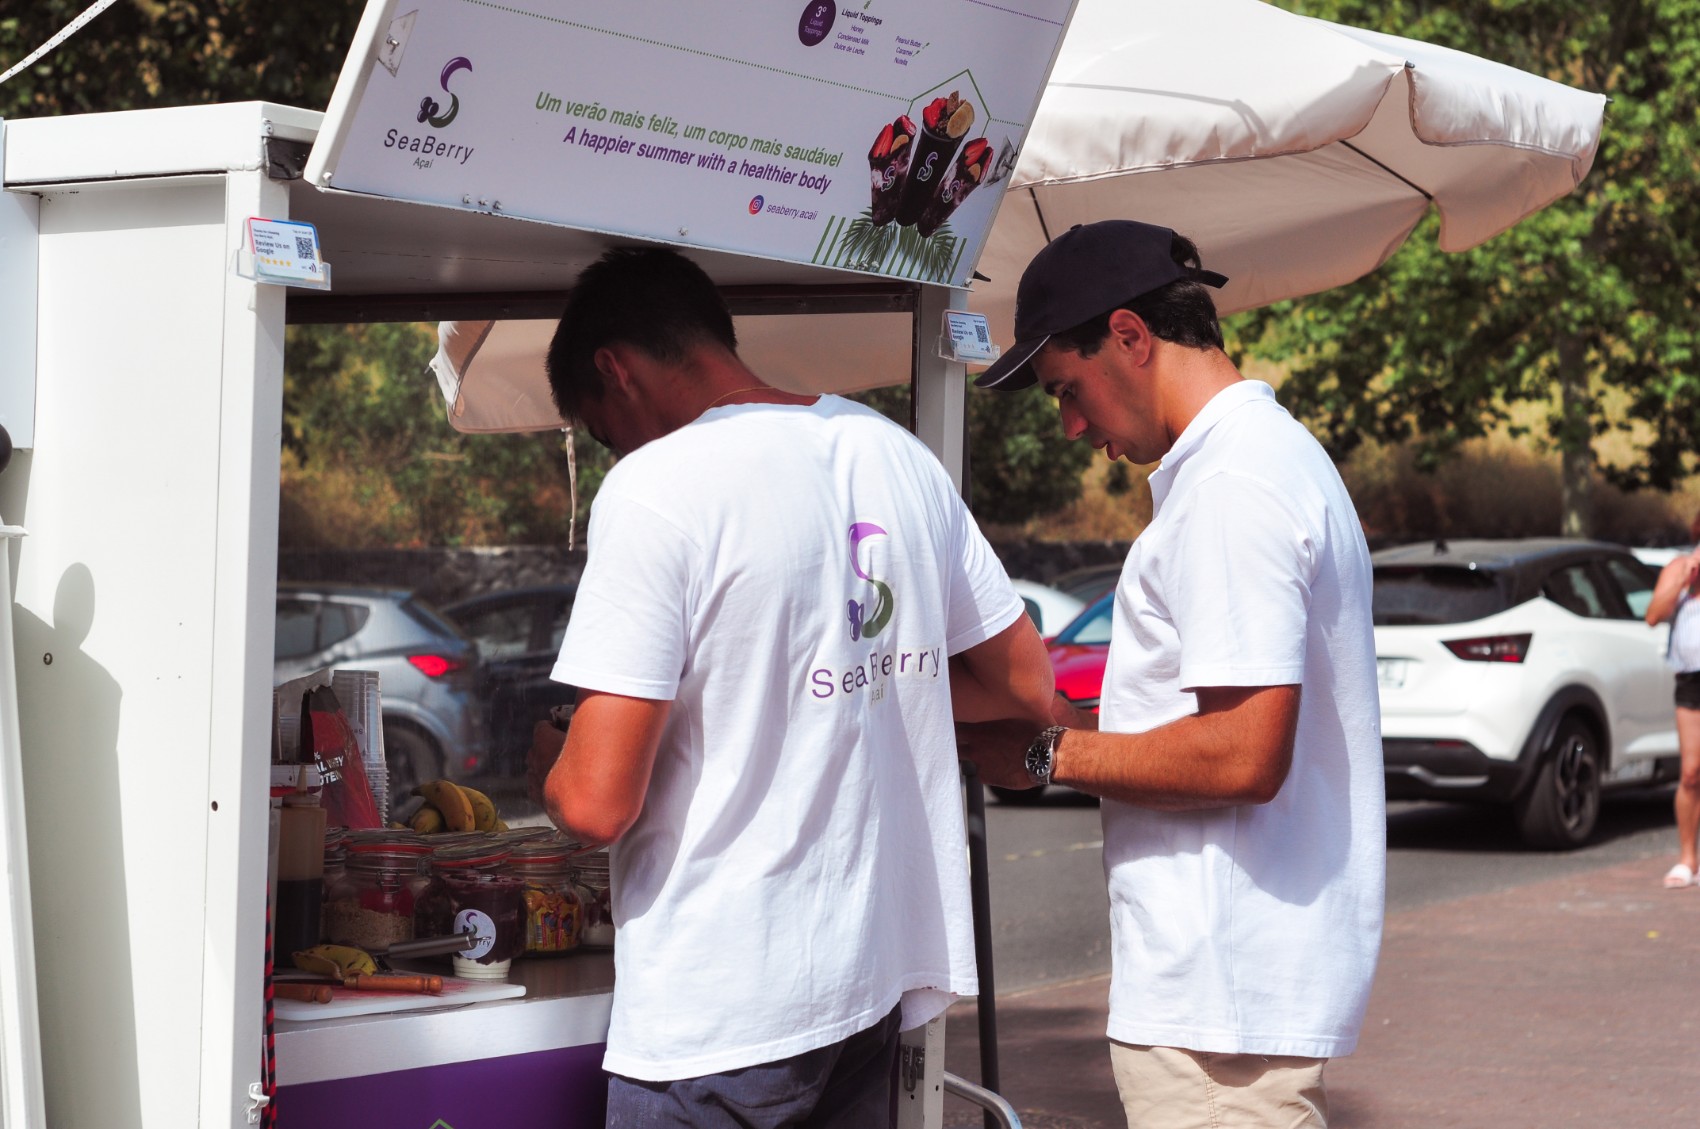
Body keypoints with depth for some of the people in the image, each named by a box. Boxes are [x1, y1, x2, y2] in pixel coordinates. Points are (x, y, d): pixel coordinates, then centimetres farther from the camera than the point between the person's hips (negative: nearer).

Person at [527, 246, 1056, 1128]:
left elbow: (596, 804, -19)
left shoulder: (656, 485, -15)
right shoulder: (899, 455, 8)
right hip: (881, 974, 7)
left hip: (720, 1013, -7)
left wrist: (550, 755, 3)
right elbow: (1026, 682, 18)